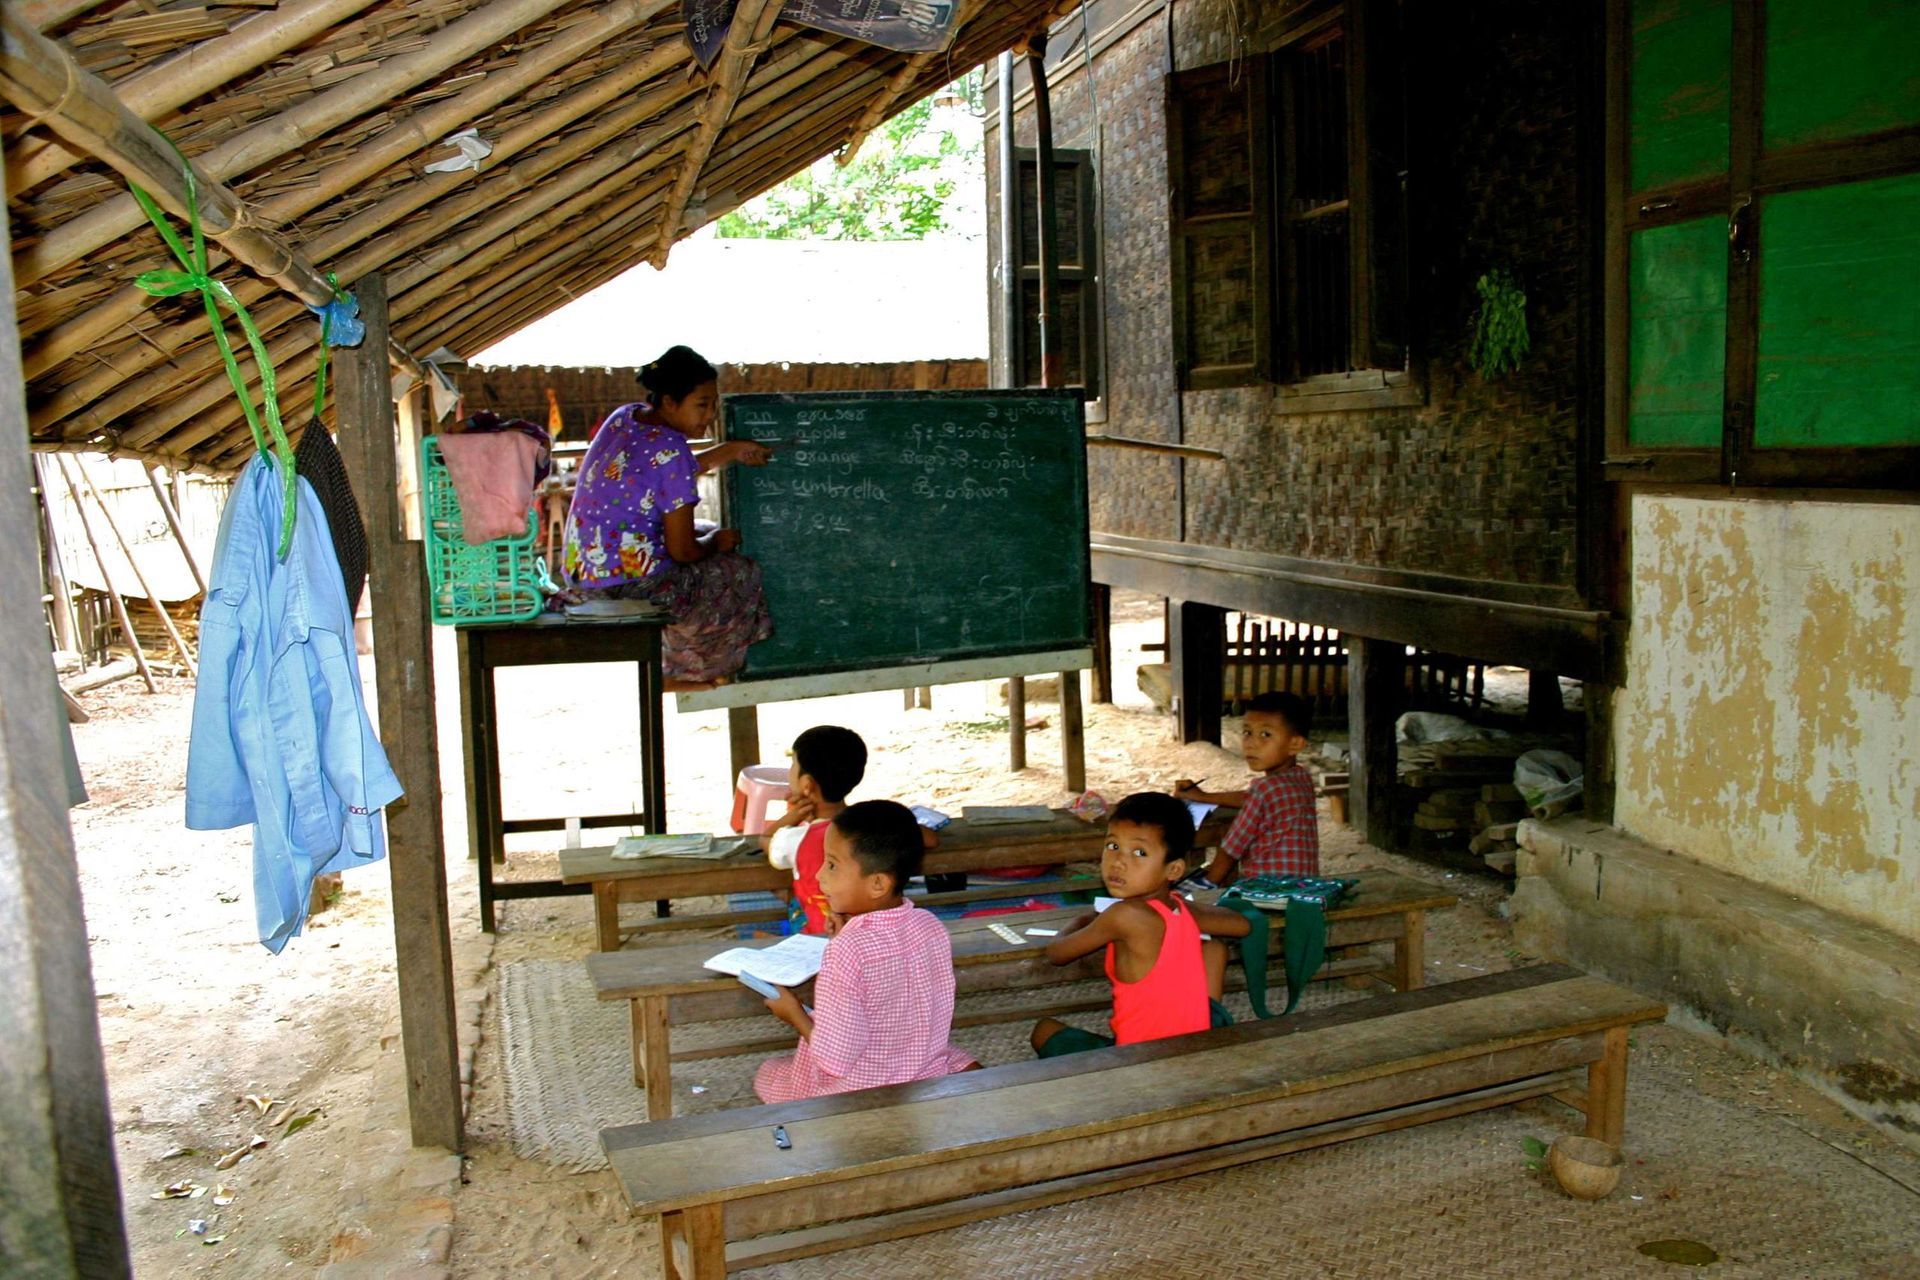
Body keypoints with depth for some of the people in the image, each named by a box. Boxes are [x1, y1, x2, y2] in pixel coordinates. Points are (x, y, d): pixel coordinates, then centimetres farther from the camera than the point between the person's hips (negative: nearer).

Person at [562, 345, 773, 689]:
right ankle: (682, 671, 23)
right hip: (630, 584, -9)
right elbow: (682, 551, -17)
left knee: (711, 534, 27)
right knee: (743, 573, 10)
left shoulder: (625, 417, 4)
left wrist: (730, 452, 17)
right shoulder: (670, 451, -21)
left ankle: (678, 665, 30)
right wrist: (715, 542, 3)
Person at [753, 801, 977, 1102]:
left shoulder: (847, 951, -28)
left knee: (765, 1074, 22)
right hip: (928, 1077, 5)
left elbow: (837, 1058, -25)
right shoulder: (932, 927, -8)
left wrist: (794, 1014, -6)